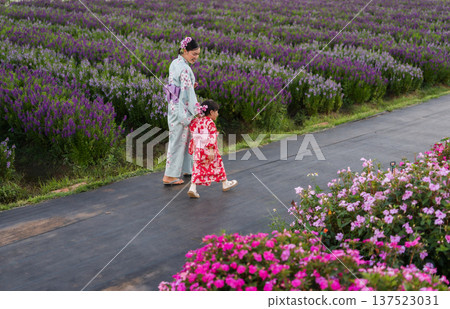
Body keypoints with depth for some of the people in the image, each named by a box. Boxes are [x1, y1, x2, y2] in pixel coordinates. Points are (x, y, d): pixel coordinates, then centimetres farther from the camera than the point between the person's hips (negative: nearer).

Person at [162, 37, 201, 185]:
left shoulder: (174, 63, 8)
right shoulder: (184, 68, -20)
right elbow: (187, 92, -21)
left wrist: (191, 86, 5)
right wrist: (196, 111, -16)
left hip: (173, 105, 9)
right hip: (181, 108, -9)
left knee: (185, 137, 21)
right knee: (178, 140, -2)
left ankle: (188, 168, 35)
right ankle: (169, 176, 3)